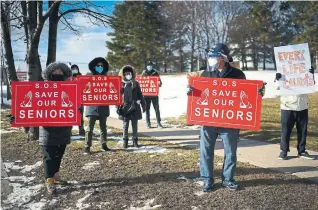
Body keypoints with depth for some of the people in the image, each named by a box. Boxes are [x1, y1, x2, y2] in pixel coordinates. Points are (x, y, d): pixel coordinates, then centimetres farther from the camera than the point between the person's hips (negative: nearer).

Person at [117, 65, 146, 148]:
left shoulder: (135, 83, 5)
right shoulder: (121, 84, 0)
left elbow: (140, 95, 8)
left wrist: (143, 104, 6)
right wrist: (117, 107, -3)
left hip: (135, 107, 1)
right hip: (125, 107, -1)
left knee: (135, 125, 7)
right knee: (125, 125, 5)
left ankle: (135, 140, 16)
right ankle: (125, 141, 15)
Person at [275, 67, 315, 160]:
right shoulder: (284, 74, 1)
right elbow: (277, 87, -3)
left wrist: (312, 75, -8)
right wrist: (277, 79, -23)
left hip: (303, 107, 4)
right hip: (287, 108, -3)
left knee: (303, 131, 10)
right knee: (286, 130, 1)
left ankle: (302, 151, 22)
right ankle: (283, 151, 11)